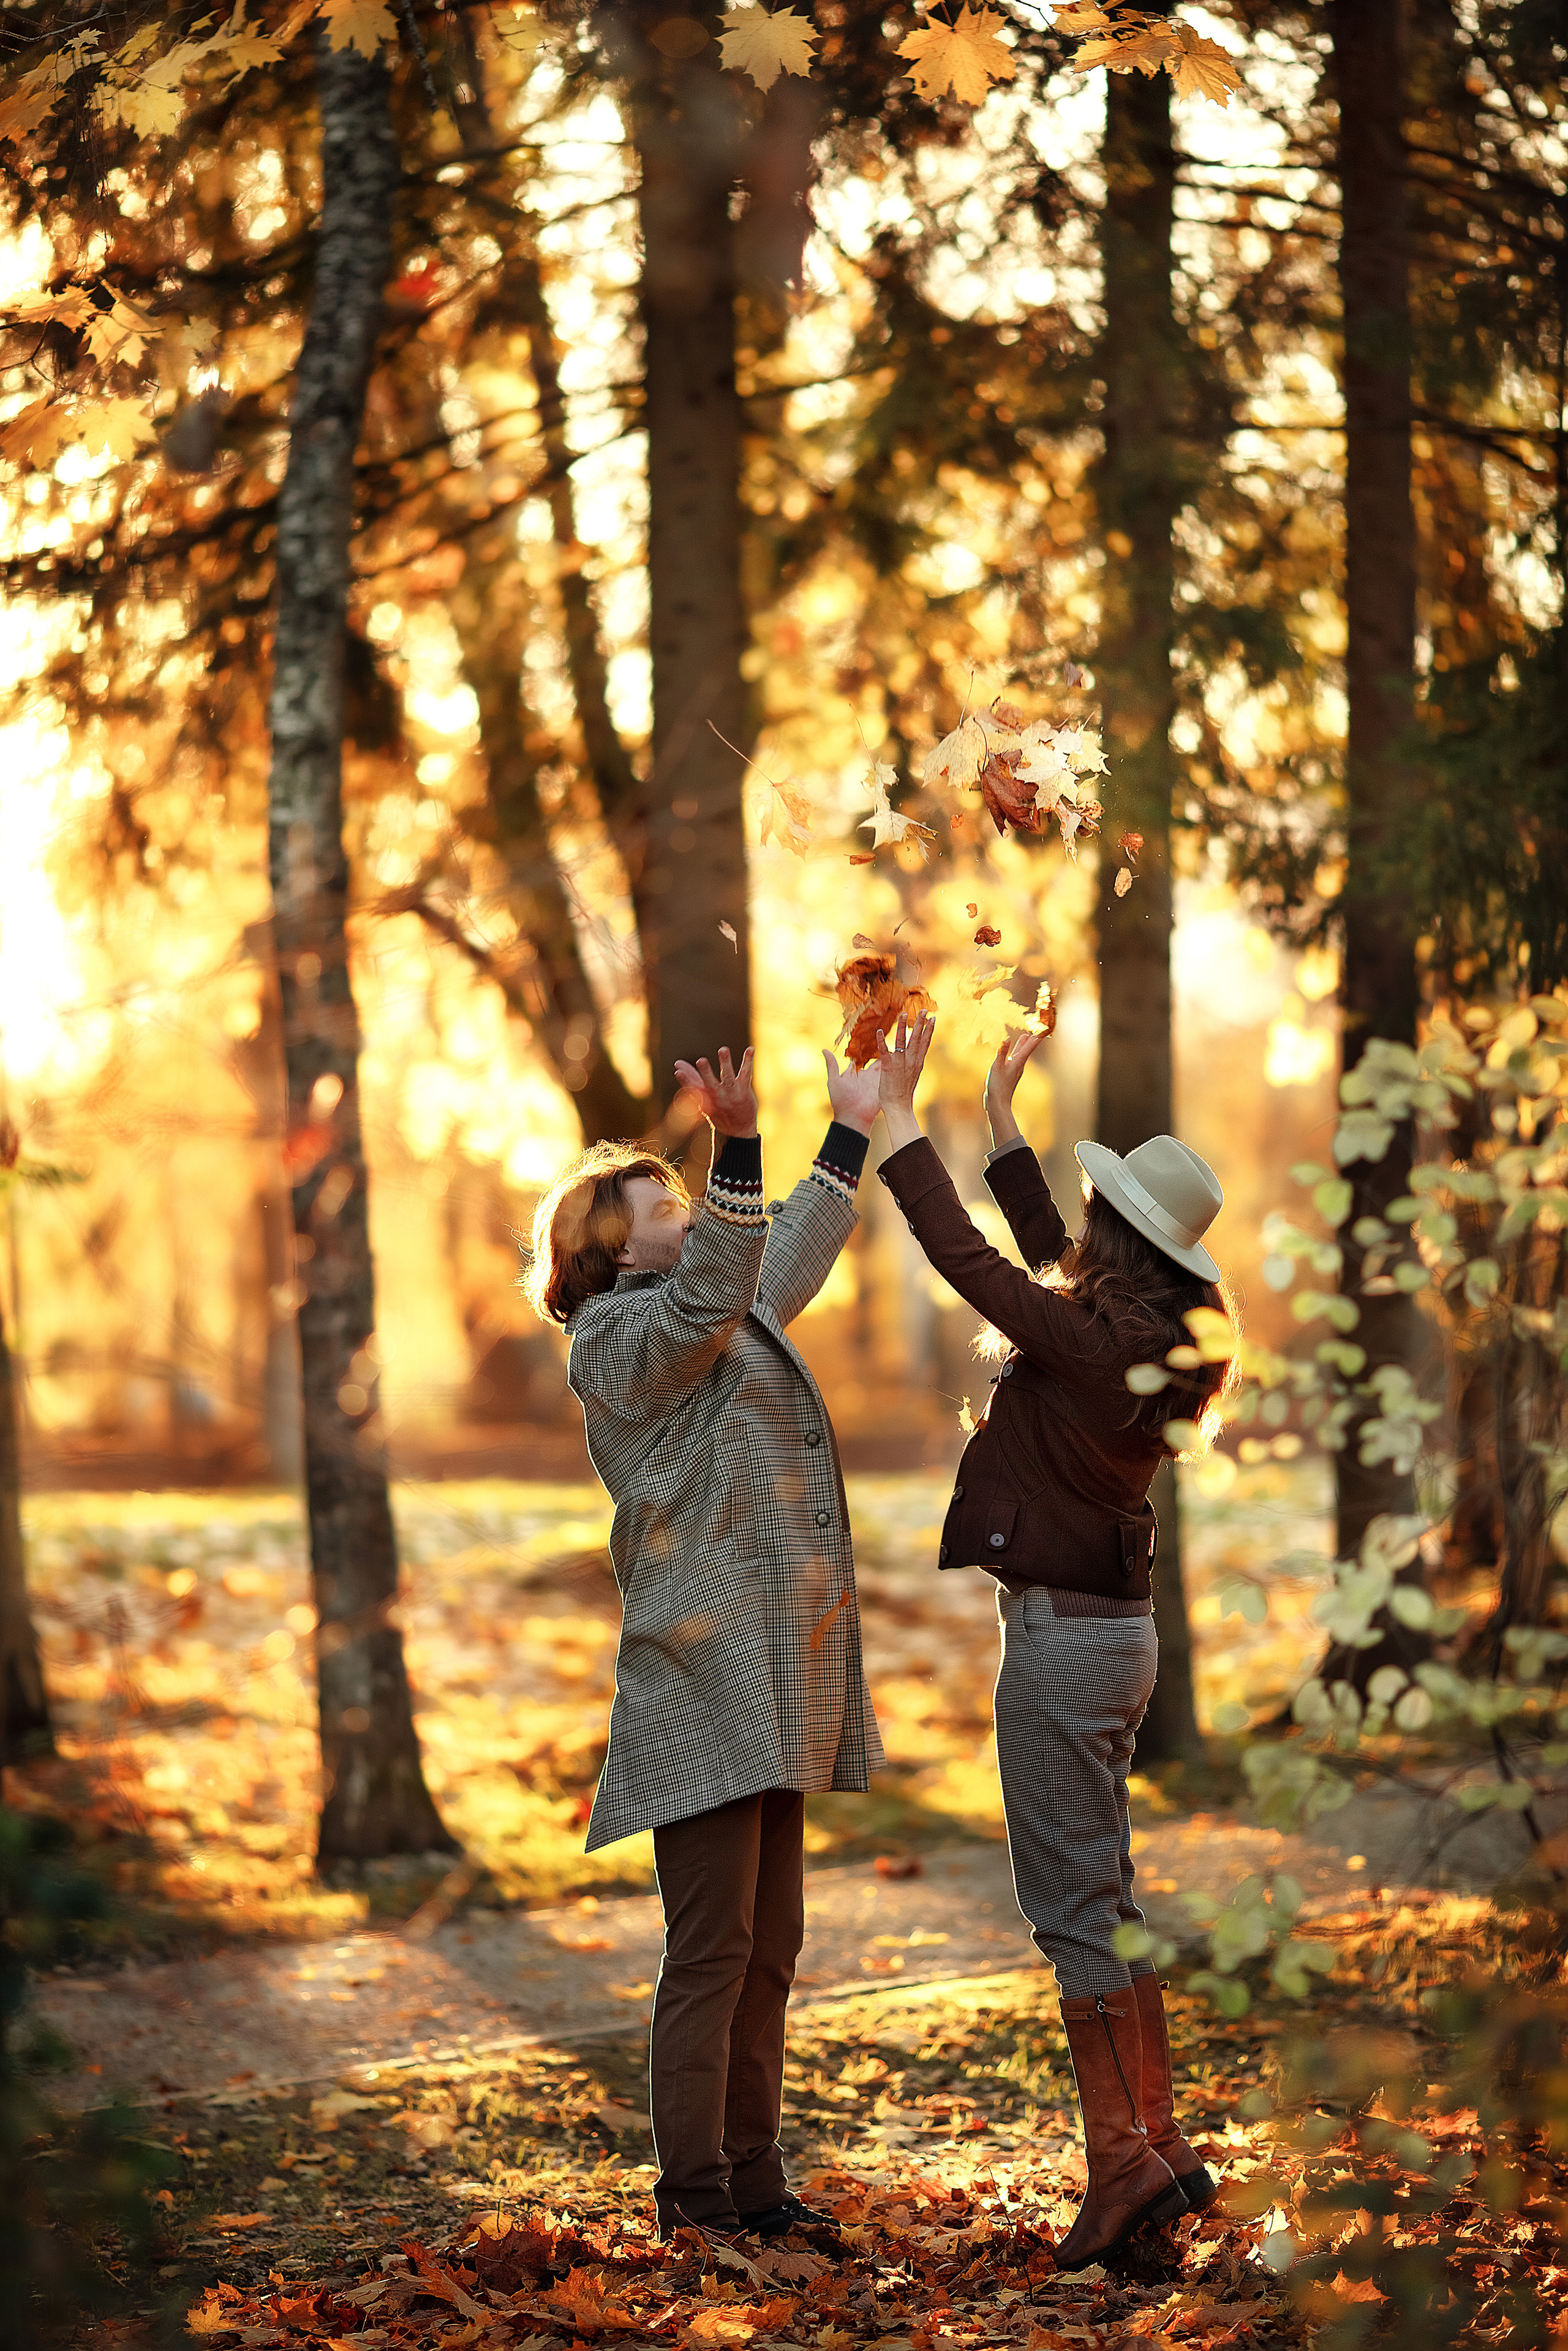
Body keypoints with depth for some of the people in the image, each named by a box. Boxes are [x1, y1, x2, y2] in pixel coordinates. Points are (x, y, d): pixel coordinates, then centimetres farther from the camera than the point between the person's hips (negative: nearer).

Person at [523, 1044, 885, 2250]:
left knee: (770, 1947, 11)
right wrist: (740, 1145, -37)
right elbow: (710, 1295, -26)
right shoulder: (620, 1336, -7)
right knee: (711, 1949, -8)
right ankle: (696, 2191, -2)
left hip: (770, 1687, 10)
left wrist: (854, 1129, 42)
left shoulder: (735, 1323, 21)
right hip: (702, 1684, -10)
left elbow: (788, 1262, 38)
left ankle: (754, 2177, 18)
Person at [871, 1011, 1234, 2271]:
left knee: (1075, 1902, -5)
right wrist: (998, 1115, 24)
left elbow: (970, 1259, -17)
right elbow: (1048, 1259, 23)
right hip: (1110, 1629, 9)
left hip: (1063, 1635, -9)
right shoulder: (1147, 1334, 6)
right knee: (1104, 1894, 15)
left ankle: (1126, 2158, -3)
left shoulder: (1098, 1342, -20)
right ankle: (1161, 2145, 18)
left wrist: (898, 1118, -8)